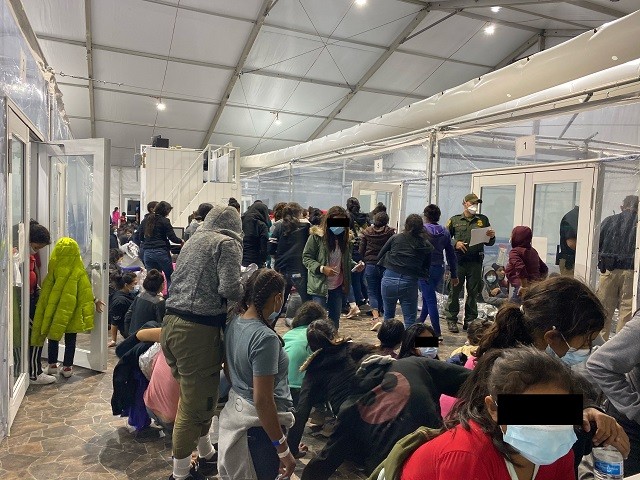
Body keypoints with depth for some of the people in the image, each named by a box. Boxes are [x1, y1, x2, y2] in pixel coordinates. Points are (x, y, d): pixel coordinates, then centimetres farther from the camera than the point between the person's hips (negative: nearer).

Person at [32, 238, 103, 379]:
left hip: (54, 309, 0)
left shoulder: (54, 268, -10)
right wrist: (94, 301, 8)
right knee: (70, 339, 9)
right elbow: (86, 290, -5)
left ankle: (52, 365, 22)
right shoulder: (78, 270, -9)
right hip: (73, 311, 0)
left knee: (54, 337, 15)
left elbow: (46, 289, -2)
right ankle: (67, 367, 13)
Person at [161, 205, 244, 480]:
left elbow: (187, 282, 16)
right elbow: (229, 288, -16)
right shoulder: (227, 243, -5)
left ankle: (206, 456, 39)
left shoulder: (194, 241, 18)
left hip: (172, 323, 8)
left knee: (194, 396, 21)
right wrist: (248, 292, 3)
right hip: (198, 330, -8)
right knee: (197, 403, 6)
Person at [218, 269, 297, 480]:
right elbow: (262, 400, -27)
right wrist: (283, 450, -20)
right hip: (261, 423, -8)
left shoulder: (233, 324, -2)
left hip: (235, 411, 8)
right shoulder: (265, 338, -28)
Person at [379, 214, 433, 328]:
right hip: (410, 283, -1)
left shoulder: (395, 238, 4)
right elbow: (427, 267, 9)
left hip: (389, 280, 1)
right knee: (410, 320, 7)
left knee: (388, 315, 19)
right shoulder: (426, 246, 4)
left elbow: (379, 256, 9)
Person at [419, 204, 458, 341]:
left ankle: (437, 333, -2)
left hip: (425, 269, -6)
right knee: (427, 297, 21)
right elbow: (451, 254, 8)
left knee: (430, 300, -2)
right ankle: (420, 322, 37)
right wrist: (454, 275, 14)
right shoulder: (445, 232, 6)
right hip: (439, 269, 6)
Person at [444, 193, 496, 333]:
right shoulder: (455, 220, 9)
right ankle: (451, 320, 8)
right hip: (459, 260, -2)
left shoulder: (483, 220, 14)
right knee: (455, 290, -1)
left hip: (476, 261, 2)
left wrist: (492, 236, -5)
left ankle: (470, 321, 16)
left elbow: (489, 243, 16)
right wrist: (455, 244, -10)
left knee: (473, 292, 6)